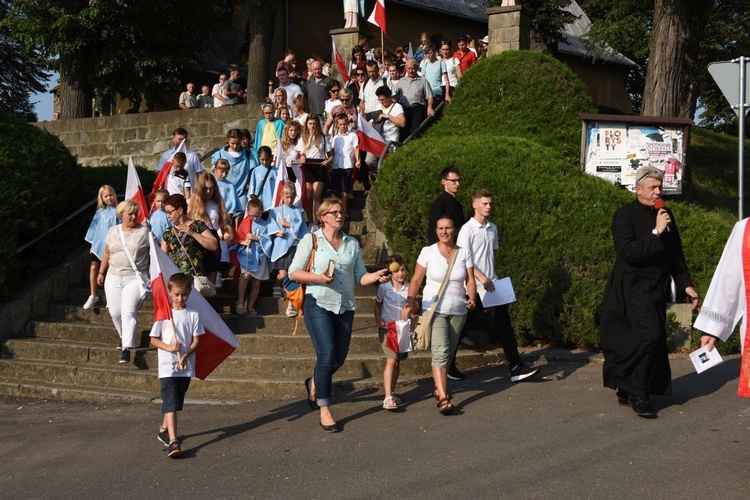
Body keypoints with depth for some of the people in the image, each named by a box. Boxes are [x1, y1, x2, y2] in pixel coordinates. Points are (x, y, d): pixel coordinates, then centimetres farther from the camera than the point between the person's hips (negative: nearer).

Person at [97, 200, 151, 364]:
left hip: (135, 278, -5)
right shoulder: (113, 231, 11)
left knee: (128, 312, -16)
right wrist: (101, 272, 15)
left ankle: (126, 348, -18)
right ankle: (125, 337, 29)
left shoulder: (144, 232, -2)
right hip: (114, 277, 5)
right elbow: (107, 253, 18)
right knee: (115, 312, 5)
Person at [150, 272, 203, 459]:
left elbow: (196, 341, 1)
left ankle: (163, 429, 38)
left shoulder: (193, 315, 1)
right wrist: (169, 347, -17)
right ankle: (173, 441, -20)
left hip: (186, 366, 3)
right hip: (167, 366, -3)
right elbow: (153, 340, 1)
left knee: (176, 401, 16)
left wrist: (185, 355, -16)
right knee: (171, 403, -12)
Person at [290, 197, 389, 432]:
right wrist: (319, 278, -18)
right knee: (327, 355, -14)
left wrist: (376, 277, -10)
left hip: (345, 305, 5)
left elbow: (360, 276, 11)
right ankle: (324, 411, -5)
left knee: (339, 357, 8)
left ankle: (314, 383, 39)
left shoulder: (352, 243, 13)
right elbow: (294, 272, -2)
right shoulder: (311, 240, 1)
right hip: (318, 303, -5)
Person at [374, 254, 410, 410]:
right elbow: (377, 306, 7)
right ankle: (388, 397, -17)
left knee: (398, 362, 10)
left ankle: (391, 393, 26)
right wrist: (378, 320, -9)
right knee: (391, 360, -14)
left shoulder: (409, 288, 0)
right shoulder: (384, 288, -5)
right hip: (387, 328, -3)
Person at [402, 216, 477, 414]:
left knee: (449, 351, 15)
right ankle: (443, 398, -22)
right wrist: (409, 303, -11)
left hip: (458, 310, 4)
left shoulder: (464, 253, 2)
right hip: (434, 308, -4)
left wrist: (472, 298, -20)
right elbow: (416, 280, -1)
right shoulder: (428, 252, -4)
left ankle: (439, 385, 37)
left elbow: (470, 280, -1)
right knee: (440, 351, -17)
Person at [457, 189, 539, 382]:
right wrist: (481, 277, -21)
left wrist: (492, 276, 15)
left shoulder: (492, 228, 12)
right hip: (474, 286, -6)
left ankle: (516, 367, 0)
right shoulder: (467, 229, -9)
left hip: (491, 284, 6)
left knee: (504, 324, -1)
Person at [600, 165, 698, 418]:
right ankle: (638, 394, -10)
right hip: (632, 288, -7)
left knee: (648, 340, 8)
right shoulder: (624, 216, -9)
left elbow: (676, 254, 19)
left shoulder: (665, 215, 11)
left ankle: (625, 389, 23)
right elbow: (630, 253, -21)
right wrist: (656, 233, -23)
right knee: (650, 334, -21)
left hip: (657, 289, 7)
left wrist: (685, 284, 14)